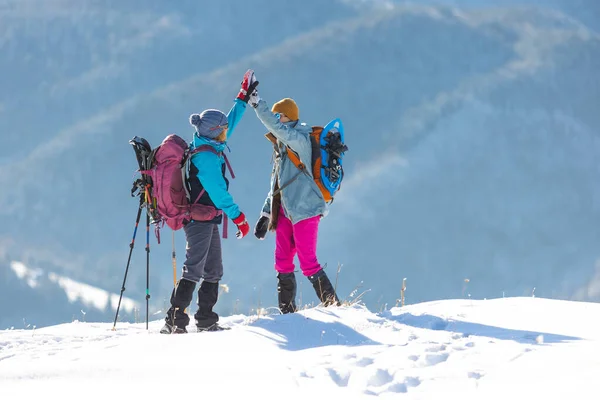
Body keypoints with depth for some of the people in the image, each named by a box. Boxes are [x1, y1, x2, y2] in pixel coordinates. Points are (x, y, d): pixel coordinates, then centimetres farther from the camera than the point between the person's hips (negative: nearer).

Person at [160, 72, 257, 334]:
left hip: (206, 220, 11)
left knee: (213, 271, 14)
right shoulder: (206, 157, -18)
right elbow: (219, 192, -20)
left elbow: (230, 122, 26)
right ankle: (174, 321, -18)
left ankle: (206, 320, 18)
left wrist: (244, 97, 29)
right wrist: (239, 218, -17)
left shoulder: (208, 145, 10)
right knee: (194, 269, -14)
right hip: (200, 219, -11)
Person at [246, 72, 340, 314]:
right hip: (285, 210, 9)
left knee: (308, 262, -11)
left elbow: (278, 128, -31)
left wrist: (257, 104, -33)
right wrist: (266, 214, 21)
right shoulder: (282, 146, 18)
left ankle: (333, 306, -4)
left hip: (304, 209, -9)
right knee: (283, 262, 7)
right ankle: (287, 312, 12)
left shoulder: (299, 139, -10)